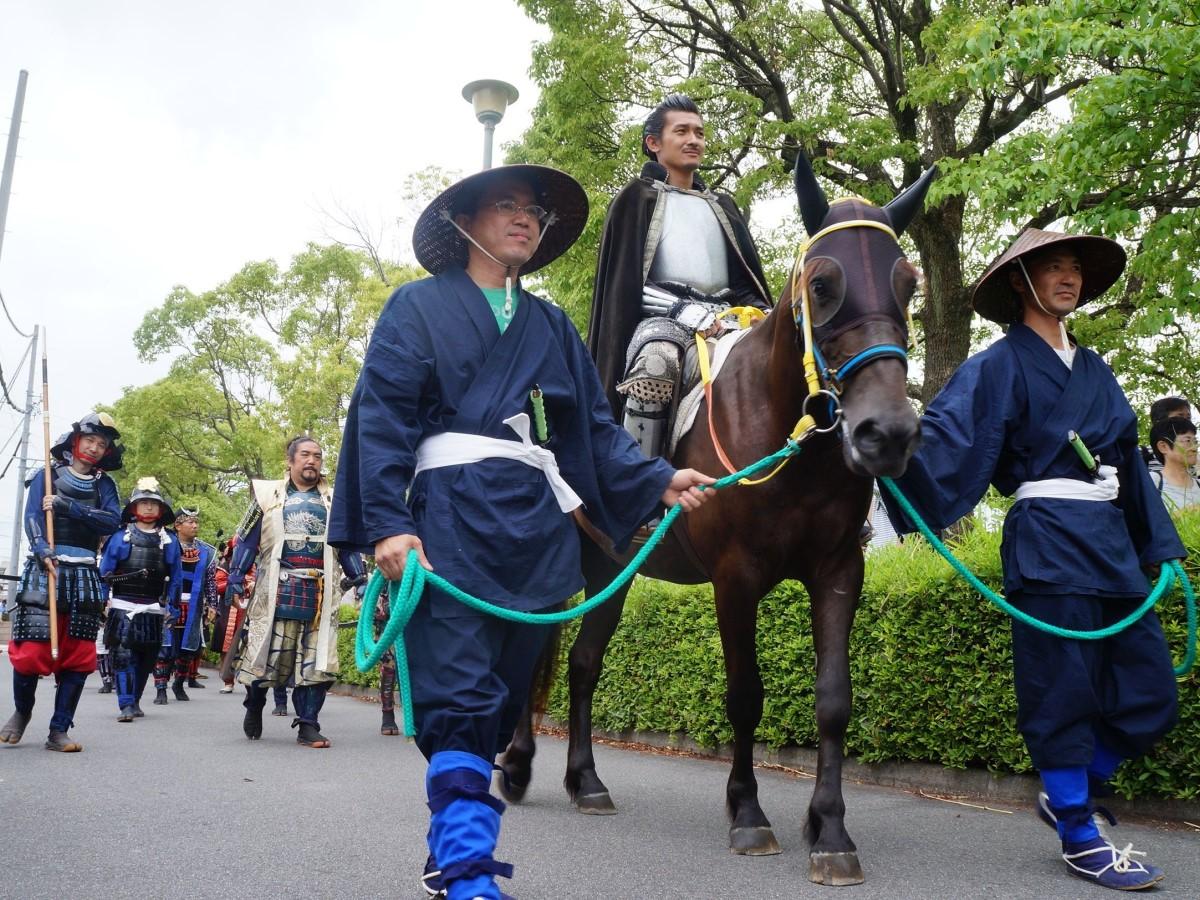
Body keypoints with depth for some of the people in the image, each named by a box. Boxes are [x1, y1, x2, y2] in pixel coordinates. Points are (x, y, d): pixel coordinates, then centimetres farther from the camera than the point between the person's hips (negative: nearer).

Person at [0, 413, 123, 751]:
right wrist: (42, 551, -25)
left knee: (79, 656, -1)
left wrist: (66, 505, -13)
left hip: (85, 575, 3)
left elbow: (112, 521, -4)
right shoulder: (48, 475, 7)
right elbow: (33, 518, -6)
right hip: (46, 569, -3)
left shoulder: (104, 485, 14)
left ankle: (59, 730, 7)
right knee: (31, 649, -9)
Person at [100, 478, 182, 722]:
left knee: (147, 658, 9)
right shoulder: (121, 537, 2)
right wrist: (102, 602, 0)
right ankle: (126, 705, -11)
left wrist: (172, 607, 4)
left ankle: (135, 701, 24)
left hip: (153, 609, 2)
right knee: (123, 656, -10)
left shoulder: (169, 541, 6)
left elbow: (176, 576, 9)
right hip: (123, 607, -2)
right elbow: (105, 571, 5)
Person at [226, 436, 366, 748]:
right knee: (267, 653, 1)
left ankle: (308, 726, 5)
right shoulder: (269, 495, 10)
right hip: (278, 589, -2)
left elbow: (347, 545, 18)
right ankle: (254, 707, 28)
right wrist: (236, 579, 1)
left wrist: (360, 579, 8)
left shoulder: (333, 501, 17)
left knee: (316, 659, -2)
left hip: (320, 592, 2)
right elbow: (247, 540, 9)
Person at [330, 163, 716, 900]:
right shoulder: (420, 307, 8)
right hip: (451, 515, -5)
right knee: (460, 696, -11)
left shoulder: (552, 325, 21)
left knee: (504, 697, 7)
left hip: (538, 527, 5)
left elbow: (596, 425, 15)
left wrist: (657, 481, -1)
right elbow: (381, 418, -2)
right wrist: (388, 524, -15)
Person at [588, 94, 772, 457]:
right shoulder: (637, 199, 11)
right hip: (661, 318, -5)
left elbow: (746, 278, 23)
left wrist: (763, 312, -1)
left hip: (725, 317, 6)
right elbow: (626, 281, 0)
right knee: (657, 360, -39)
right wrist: (688, 313, -14)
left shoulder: (723, 206, 27)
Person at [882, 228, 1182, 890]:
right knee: (1065, 693, 0)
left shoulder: (1093, 368, 17)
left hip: (1113, 542, 8)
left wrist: (1159, 546, 18)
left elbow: (1128, 461, 21)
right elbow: (946, 441, -18)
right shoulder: (999, 367, -5)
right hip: (1049, 543, -7)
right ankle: (1079, 839, 16)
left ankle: (1068, 794, 29)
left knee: (1149, 695, 9)